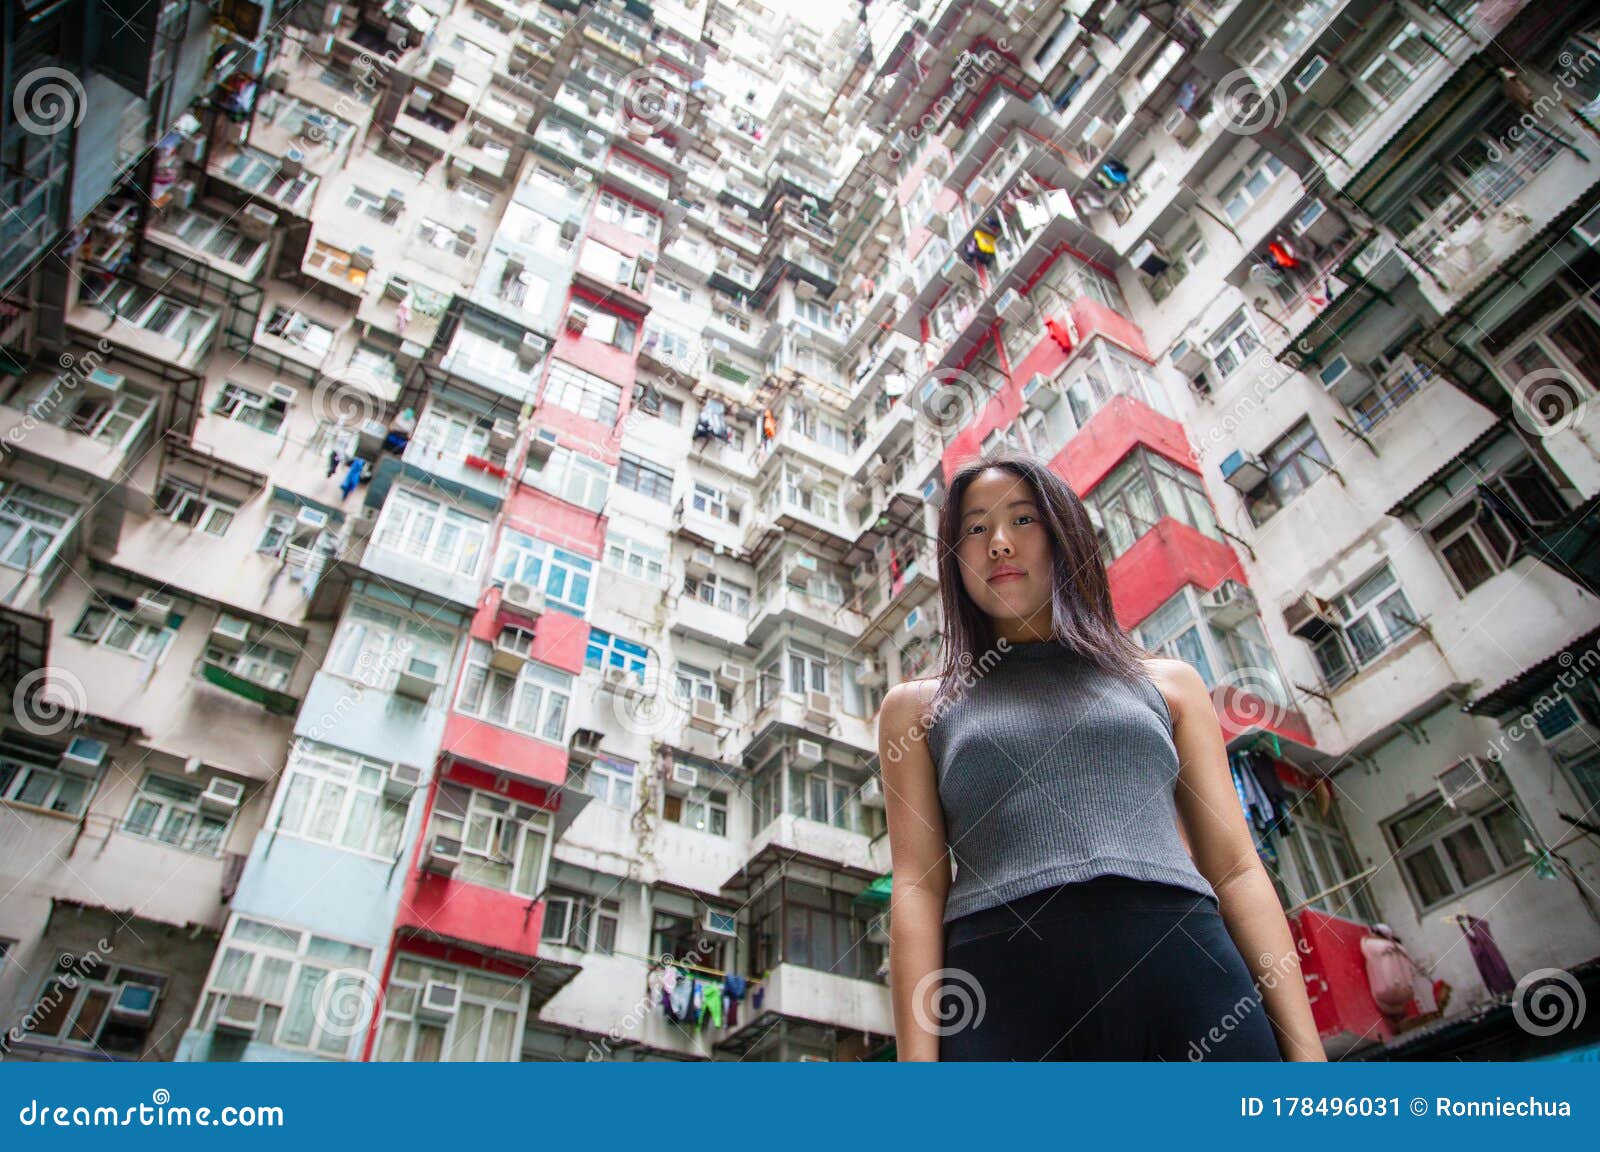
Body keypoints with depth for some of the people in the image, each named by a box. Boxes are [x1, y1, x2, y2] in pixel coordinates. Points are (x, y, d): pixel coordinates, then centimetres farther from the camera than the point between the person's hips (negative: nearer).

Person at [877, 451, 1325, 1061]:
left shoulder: (1166, 683, 19)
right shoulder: (918, 706, 16)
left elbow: (1236, 869, 12)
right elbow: (917, 886, 5)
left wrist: (1304, 1045, 2)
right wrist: (918, 1054, -7)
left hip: (1184, 970, 2)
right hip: (1005, 992, -1)